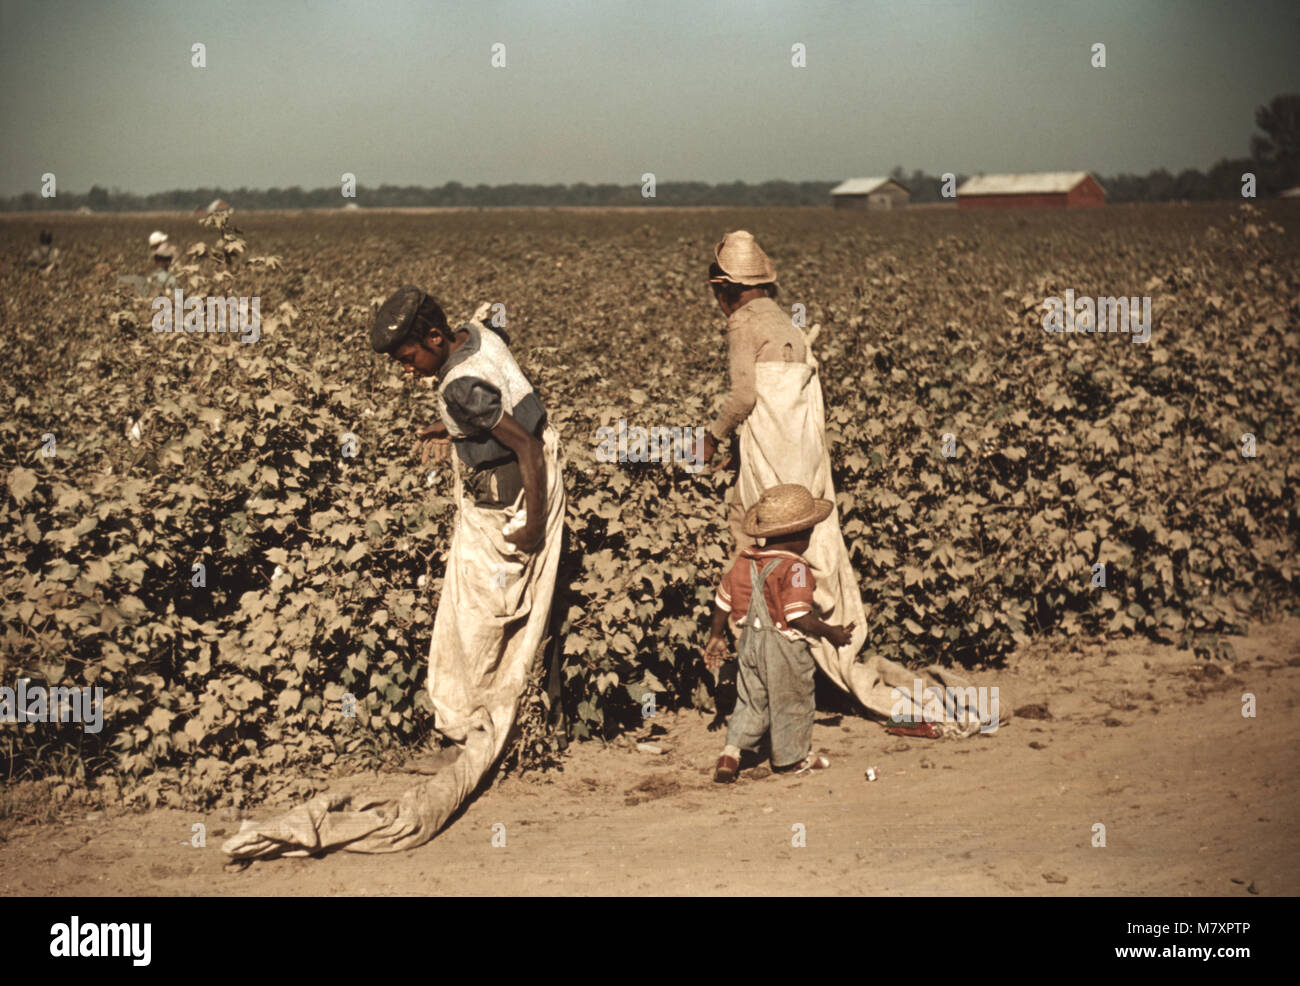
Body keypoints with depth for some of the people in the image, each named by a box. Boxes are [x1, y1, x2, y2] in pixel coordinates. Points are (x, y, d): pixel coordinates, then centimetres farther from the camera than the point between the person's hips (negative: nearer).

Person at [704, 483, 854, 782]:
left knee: (751, 700, 18)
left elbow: (723, 601, 9)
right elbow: (799, 617, -25)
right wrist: (831, 634, -12)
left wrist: (715, 637, 22)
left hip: (751, 642, 6)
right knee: (792, 701, 12)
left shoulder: (744, 562, 2)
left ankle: (731, 750, 6)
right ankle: (794, 757, 25)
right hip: (785, 647, -6)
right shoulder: (794, 569, -20)